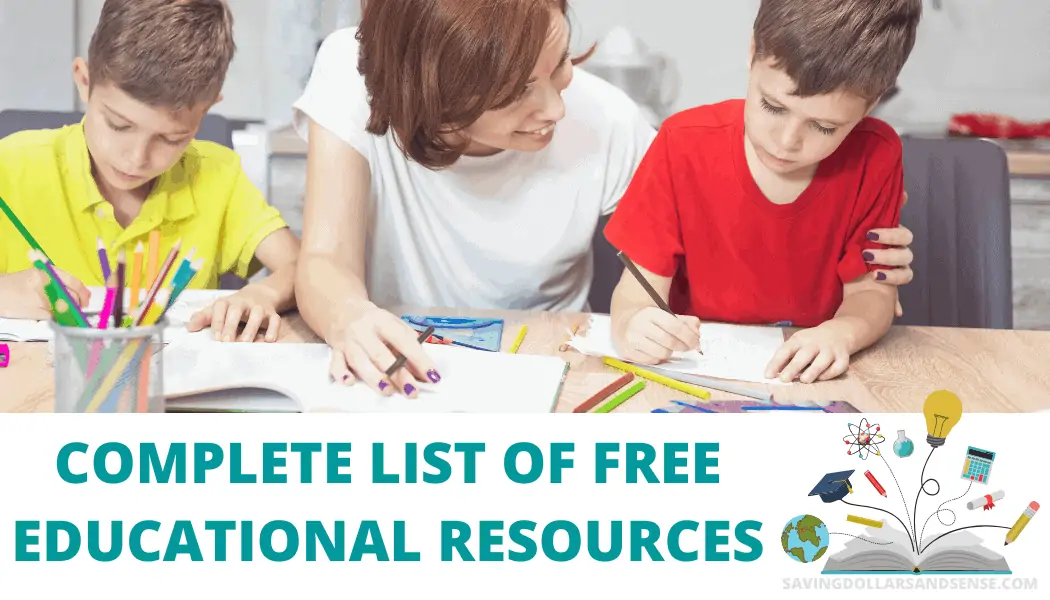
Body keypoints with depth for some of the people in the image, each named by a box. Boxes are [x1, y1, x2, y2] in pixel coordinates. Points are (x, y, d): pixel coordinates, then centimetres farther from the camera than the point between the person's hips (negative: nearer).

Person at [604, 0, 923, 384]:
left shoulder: (875, 158, -11)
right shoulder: (685, 145, -13)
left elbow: (870, 291, -3)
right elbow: (642, 284, -9)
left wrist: (840, 334, -25)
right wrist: (630, 324, -32)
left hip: (811, 382, 1)